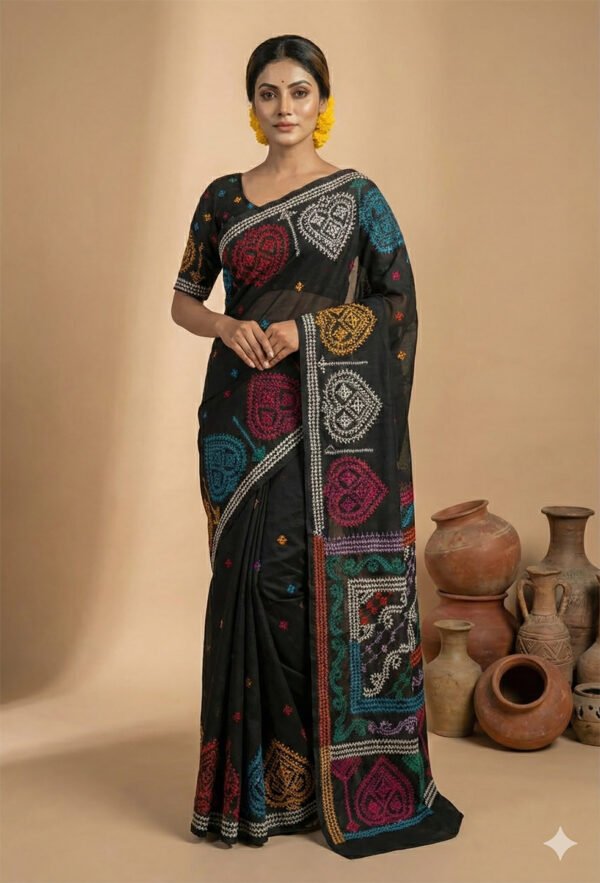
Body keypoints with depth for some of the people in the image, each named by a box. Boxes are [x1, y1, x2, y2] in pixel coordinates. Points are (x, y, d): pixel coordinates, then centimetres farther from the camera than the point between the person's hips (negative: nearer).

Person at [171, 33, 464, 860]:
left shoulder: (357, 195, 3)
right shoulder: (223, 197, 11)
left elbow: (399, 304, -1)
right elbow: (183, 298, 14)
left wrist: (304, 328, -14)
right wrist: (228, 327, -8)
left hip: (327, 416, -3)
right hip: (244, 414, 3)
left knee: (327, 576, -3)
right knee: (252, 575, 3)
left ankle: (344, 777, 11)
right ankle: (260, 782, 14)